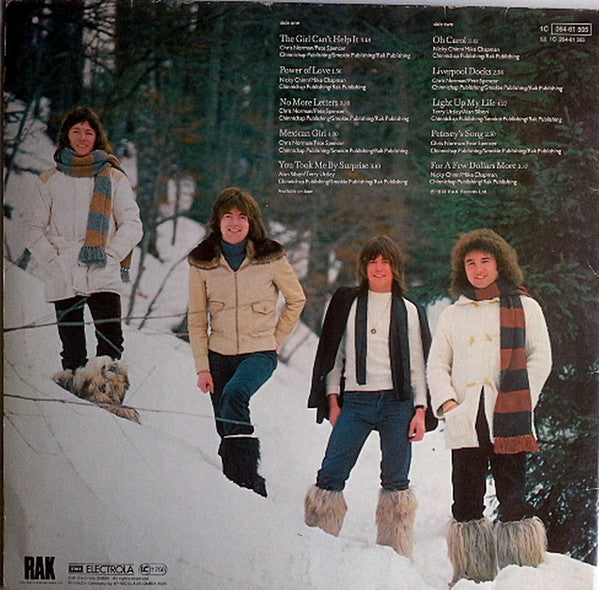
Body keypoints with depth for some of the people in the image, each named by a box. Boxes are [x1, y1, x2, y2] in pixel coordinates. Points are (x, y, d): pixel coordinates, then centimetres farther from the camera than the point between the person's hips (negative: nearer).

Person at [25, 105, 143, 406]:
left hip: (104, 275, -1)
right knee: (72, 348, 1)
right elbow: (34, 228, 12)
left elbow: (132, 225, 9)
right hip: (63, 277, 1)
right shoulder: (49, 181, 14)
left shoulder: (114, 178, 12)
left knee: (111, 342, -16)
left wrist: (109, 254, -6)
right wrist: (53, 261, -3)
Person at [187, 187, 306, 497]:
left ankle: (247, 478, -30)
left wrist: (277, 339, 6)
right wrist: (202, 367, 0)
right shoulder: (202, 262, 2)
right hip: (219, 354, 3)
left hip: (260, 353, -3)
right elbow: (196, 318, 5)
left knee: (234, 394, -32)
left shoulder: (271, 258, -4)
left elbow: (296, 299, 10)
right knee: (225, 433, 5)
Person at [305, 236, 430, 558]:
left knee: (396, 480, 2)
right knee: (330, 475, -7)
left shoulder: (408, 311, 12)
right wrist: (332, 399, 2)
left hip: (396, 402, 0)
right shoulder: (346, 302, 12)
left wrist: (420, 410, 0)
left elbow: (417, 364, 10)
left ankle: (395, 554, 12)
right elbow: (333, 354, 12)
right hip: (354, 401, 0)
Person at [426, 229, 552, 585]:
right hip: (464, 421, 3)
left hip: (509, 420, -2)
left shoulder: (524, 307, 10)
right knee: (466, 501, 2)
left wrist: (521, 400, -5)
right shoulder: (453, 315, 17)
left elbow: (541, 358, 6)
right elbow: (437, 364, 16)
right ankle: (470, 575, 11)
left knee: (512, 496, -4)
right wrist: (446, 401, -1)